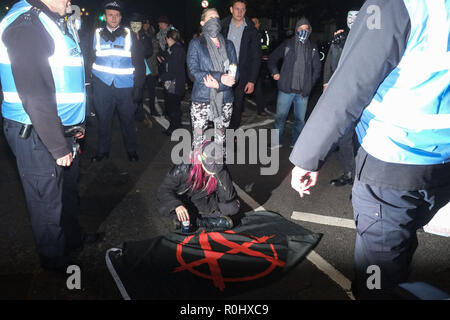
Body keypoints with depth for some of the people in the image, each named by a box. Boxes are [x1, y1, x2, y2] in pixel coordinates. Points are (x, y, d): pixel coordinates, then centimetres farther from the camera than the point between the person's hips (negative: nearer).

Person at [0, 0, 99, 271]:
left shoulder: (53, 22, 13)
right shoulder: (25, 25, -19)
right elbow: (35, 97, -24)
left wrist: (75, 125, 19)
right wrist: (59, 146, -22)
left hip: (61, 128, 9)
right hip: (37, 136, -9)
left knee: (68, 189, 22)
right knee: (48, 201, 6)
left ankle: (73, 238, 43)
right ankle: (55, 259, 26)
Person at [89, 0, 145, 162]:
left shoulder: (129, 35, 4)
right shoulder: (97, 34, 7)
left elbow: (139, 62, 1)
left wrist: (138, 86, -6)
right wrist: (89, 82, -2)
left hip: (125, 85, -1)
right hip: (102, 84, 1)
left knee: (128, 119, 8)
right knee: (103, 119, 9)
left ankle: (131, 150, 25)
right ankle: (103, 150, 24)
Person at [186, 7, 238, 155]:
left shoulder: (228, 45, 14)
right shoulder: (195, 44, 4)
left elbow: (234, 72, 4)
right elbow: (193, 70, -9)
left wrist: (216, 82, -15)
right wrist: (220, 78, -20)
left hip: (224, 98, 3)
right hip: (201, 99, -3)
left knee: (221, 136, 10)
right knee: (198, 137, -2)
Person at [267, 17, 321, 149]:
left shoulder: (312, 48, 11)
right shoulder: (287, 44, 5)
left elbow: (317, 68, 17)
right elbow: (272, 59, 11)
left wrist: (310, 83, 7)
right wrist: (275, 72, -3)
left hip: (303, 91, 2)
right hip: (286, 88, -2)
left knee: (300, 119, 8)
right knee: (280, 116, 2)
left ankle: (295, 142, 23)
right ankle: (277, 141, 17)